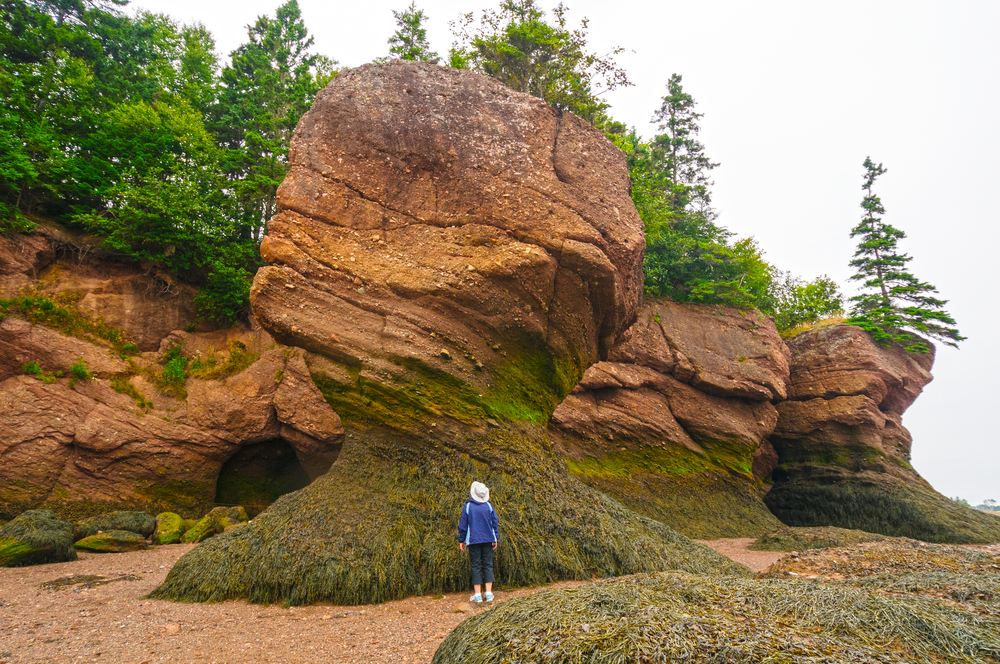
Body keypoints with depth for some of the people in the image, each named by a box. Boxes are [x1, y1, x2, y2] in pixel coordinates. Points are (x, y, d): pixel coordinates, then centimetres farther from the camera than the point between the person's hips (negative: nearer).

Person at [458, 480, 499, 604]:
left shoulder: (467, 506, -6)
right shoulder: (489, 506, 1)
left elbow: (463, 525, -2)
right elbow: (495, 523, 6)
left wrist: (461, 540, 7)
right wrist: (496, 539, 14)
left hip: (473, 540, -2)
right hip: (488, 540, 2)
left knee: (476, 567, 4)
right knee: (488, 565, 8)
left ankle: (477, 595, 4)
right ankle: (489, 593, 6)